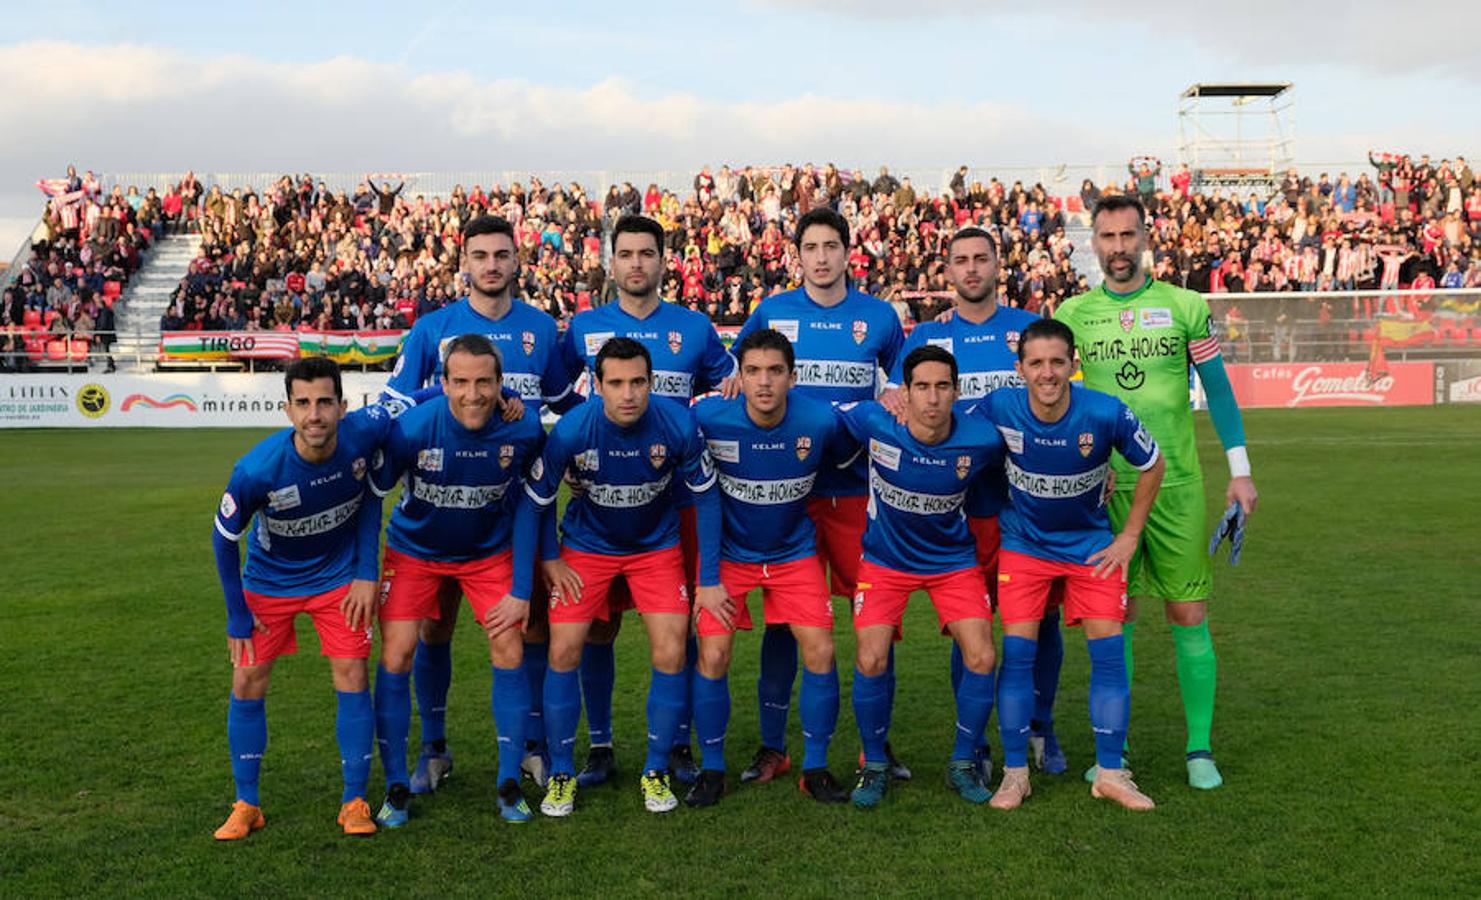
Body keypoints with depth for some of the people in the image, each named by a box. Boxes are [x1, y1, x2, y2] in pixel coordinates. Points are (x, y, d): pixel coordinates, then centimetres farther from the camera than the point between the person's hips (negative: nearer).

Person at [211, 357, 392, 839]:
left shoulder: (365, 433, -27)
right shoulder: (256, 469, -31)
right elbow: (224, 537, -13)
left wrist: (366, 571, -9)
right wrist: (237, 615, -8)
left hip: (339, 575, 1)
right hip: (269, 579, -1)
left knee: (352, 676, -6)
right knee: (247, 683, -1)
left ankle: (355, 801, 9)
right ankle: (246, 805, 16)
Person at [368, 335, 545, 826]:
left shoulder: (525, 429, -22)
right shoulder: (411, 427, -28)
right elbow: (370, 493, -14)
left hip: (490, 551, 1)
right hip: (414, 549, -1)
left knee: (510, 653, -5)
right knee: (395, 658, -8)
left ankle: (510, 783, 12)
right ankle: (396, 786, 10)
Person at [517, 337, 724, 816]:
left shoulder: (678, 424, -24)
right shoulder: (571, 429, -26)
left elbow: (705, 495, -9)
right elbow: (534, 502, -11)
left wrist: (710, 579, -8)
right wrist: (547, 561, -9)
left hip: (657, 546, 1)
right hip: (587, 546, 0)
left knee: (670, 656, -9)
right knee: (563, 652, -8)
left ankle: (657, 770, 12)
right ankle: (561, 773, 12)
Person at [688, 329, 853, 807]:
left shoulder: (821, 420, -19)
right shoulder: (709, 417, -21)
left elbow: (844, 462, 5)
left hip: (794, 550, 1)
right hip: (729, 551, -1)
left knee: (820, 652, -6)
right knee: (713, 656, -8)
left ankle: (815, 767, 13)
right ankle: (712, 769, 12)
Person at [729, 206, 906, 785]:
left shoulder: (879, 317, 7)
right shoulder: (772, 312, 5)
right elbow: (734, 372, 16)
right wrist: (738, 385, -6)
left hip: (857, 484, 1)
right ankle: (773, 746, 15)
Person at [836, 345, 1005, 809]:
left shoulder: (981, 439, -20)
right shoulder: (875, 423, -23)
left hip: (953, 559, 1)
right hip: (885, 559, -1)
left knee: (981, 658, -10)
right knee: (870, 661, -12)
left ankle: (963, 763, 15)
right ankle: (874, 765, 13)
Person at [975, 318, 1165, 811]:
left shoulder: (1108, 413, -21)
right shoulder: (999, 409, -19)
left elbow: (1152, 465, -3)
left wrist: (1129, 536, -2)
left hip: (1092, 544, 0)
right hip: (1023, 543, 0)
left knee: (1109, 650, -4)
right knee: (1017, 651, -6)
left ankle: (1110, 772, 11)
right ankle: (1015, 772, 8)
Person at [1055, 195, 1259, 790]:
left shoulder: (1184, 306, 3)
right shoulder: (1073, 315, 5)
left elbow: (1217, 388, 6)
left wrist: (1240, 470, 3)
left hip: (1176, 483, 0)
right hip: (1105, 486, 1)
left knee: (1189, 616, 1)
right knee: (1115, 618, 4)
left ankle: (1200, 749, 14)